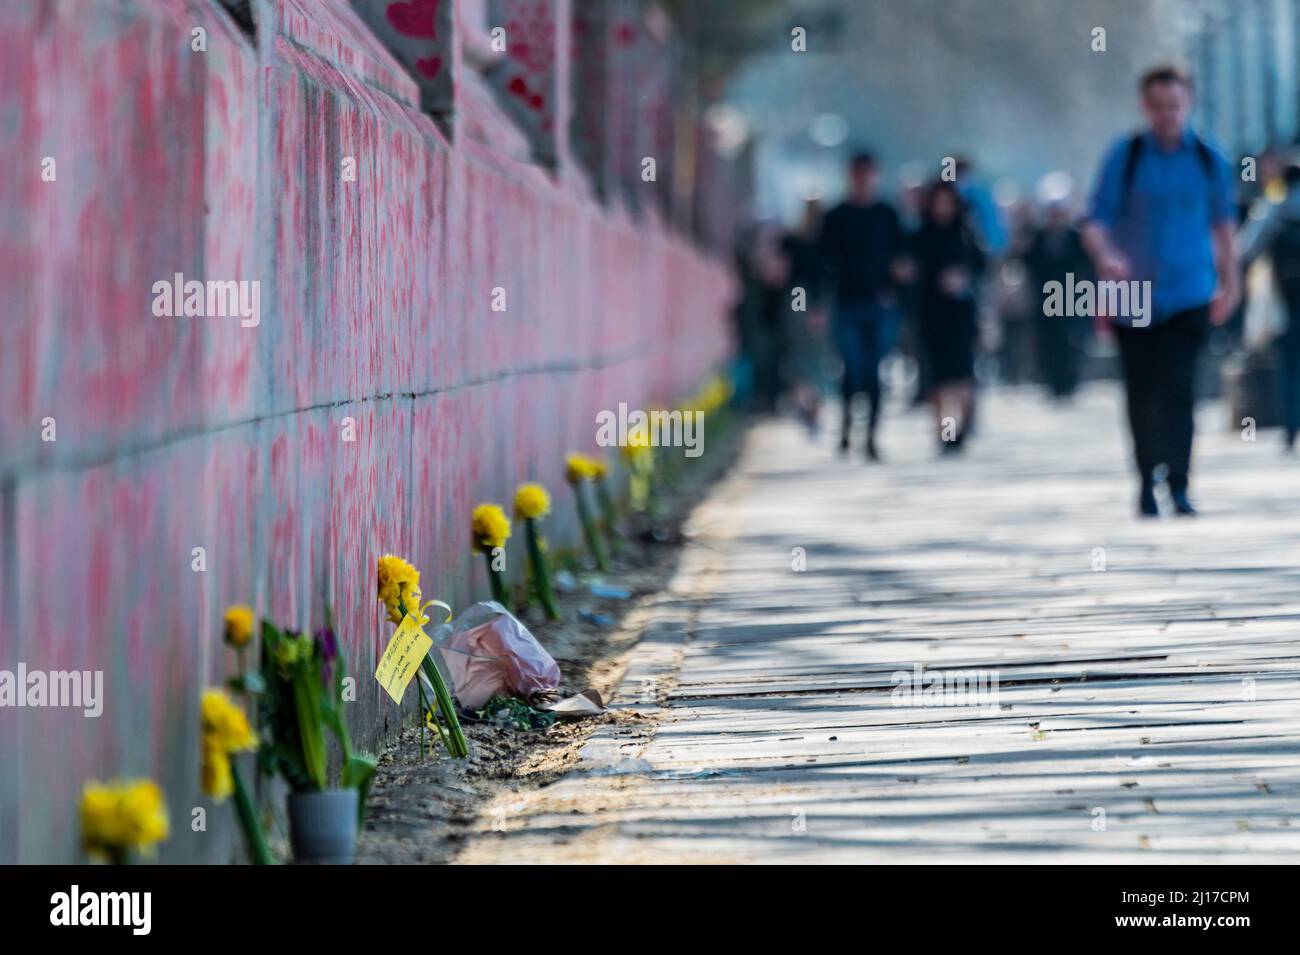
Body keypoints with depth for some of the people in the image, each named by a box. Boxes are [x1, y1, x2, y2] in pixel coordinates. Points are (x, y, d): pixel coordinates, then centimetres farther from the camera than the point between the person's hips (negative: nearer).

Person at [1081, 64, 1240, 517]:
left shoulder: (1209, 160, 3)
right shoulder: (1124, 157, -3)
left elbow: (1221, 224, 17)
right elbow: (1095, 223, -8)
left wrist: (1230, 282, 19)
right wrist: (1105, 256, -28)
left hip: (1188, 294, 0)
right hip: (1132, 294, 0)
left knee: (1178, 387, -13)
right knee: (1141, 392, 6)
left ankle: (1178, 485, -10)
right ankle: (1146, 482, 21)